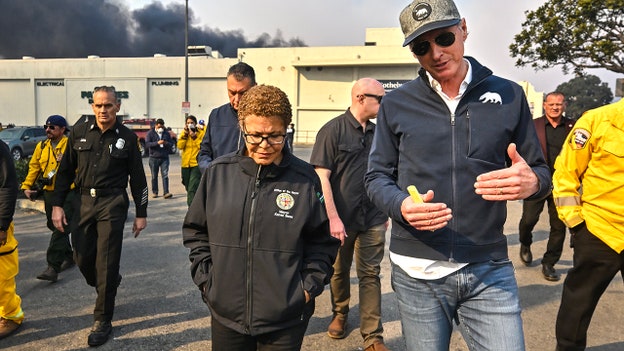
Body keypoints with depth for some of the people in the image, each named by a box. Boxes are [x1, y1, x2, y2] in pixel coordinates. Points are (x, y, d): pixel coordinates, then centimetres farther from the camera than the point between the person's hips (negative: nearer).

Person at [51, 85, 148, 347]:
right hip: (82, 201, 3)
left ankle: (102, 320, 11)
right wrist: (57, 204, 3)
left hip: (112, 203, -3)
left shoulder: (127, 137, 0)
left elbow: (137, 178, 3)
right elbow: (65, 171, 10)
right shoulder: (79, 132, 6)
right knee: (82, 258, 8)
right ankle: (108, 285, 40)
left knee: (106, 263, -2)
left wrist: (141, 213, 3)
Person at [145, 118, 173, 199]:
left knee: (165, 175, -7)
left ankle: (166, 193, -10)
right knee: (154, 176, 8)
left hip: (164, 158, 1)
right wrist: (157, 143, -22)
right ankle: (154, 192, 19)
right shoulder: (150, 133, 1)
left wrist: (166, 143, -13)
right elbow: (147, 144, -10)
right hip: (154, 158, -1)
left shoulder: (166, 133, 10)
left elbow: (171, 143, 10)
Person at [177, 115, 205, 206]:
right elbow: (180, 146, -2)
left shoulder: (201, 132, -1)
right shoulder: (183, 133, 11)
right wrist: (185, 134, -9)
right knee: (188, 188, 15)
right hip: (185, 164, 5)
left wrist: (194, 137, -16)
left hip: (196, 163, -5)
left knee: (192, 188, -16)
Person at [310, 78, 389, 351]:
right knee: (339, 271, 15)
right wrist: (333, 218, -17)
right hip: (341, 219, -3)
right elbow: (322, 177, -13)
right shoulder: (333, 130, -9)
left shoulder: (378, 133, 7)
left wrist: (386, 212, 15)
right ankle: (340, 314, 40)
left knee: (370, 276, 6)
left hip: (373, 219, 4)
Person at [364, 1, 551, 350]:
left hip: (489, 270, 0)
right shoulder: (396, 104, 1)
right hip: (417, 272, 0)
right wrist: (402, 205, -18)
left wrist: (531, 183, -17)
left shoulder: (509, 95, 2)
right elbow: (377, 177, 4)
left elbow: (540, 172, 8)